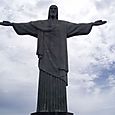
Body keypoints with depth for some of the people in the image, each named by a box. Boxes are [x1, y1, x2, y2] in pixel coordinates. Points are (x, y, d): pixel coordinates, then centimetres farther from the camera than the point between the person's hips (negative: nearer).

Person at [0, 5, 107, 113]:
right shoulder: (40, 24, 24)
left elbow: (78, 26, 19)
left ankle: (59, 110, -17)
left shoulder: (64, 25, 24)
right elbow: (25, 26, 20)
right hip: (46, 54, 0)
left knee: (59, 82, -13)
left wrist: (93, 24, 12)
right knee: (45, 81, -13)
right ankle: (44, 109, -17)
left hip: (58, 55, 0)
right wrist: (12, 24, 12)